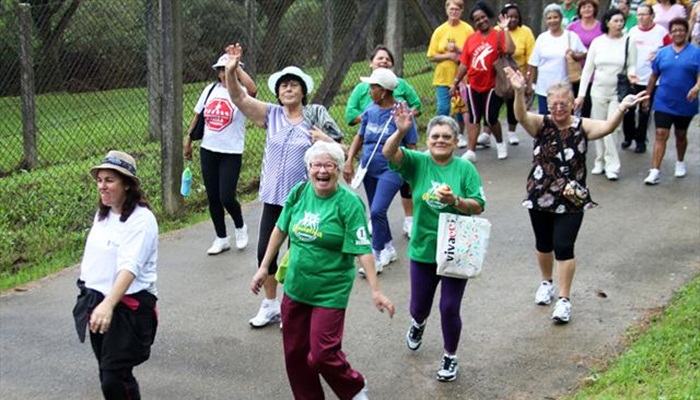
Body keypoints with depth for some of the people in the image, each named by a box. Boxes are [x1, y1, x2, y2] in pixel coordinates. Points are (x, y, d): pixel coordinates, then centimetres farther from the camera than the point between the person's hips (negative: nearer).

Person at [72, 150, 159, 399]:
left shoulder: (141, 219, -18)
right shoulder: (102, 214, 8)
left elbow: (130, 267, -30)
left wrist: (108, 305, -42)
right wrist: (93, 301, 15)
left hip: (128, 307, -8)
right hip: (97, 301, 8)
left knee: (115, 378, -9)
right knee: (107, 373, 15)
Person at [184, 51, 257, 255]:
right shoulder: (210, 90, 5)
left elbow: (253, 90, -34)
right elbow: (197, 116, 15)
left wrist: (237, 67, -30)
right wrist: (188, 141, 17)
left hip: (231, 153, -5)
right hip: (208, 151, 5)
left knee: (226, 197, -9)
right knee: (213, 198, 10)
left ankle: (240, 227, 22)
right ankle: (221, 239, 25)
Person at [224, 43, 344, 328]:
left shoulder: (316, 118, -4)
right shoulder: (271, 115, 1)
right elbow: (239, 97, -8)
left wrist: (325, 141, -20)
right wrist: (231, 71, -24)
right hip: (273, 197, 3)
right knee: (265, 250, 7)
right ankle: (270, 305, 27)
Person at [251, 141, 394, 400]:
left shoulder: (349, 203, -14)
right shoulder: (299, 192, -1)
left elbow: (362, 250, -17)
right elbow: (280, 230, 11)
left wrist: (375, 291, -20)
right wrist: (264, 267, 14)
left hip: (330, 292, -5)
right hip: (295, 288, 5)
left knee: (322, 355, -6)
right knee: (294, 353, 11)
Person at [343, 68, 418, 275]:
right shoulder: (370, 110, 1)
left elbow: (411, 146, -8)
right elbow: (359, 137, 12)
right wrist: (349, 161, 3)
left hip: (390, 169, -7)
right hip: (369, 168, 7)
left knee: (377, 212, -16)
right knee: (376, 213, 17)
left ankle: (376, 257, -3)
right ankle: (388, 248, 36)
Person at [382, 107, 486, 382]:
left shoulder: (465, 169, -5)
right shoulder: (418, 163, -4)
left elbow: (478, 206, -8)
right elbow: (389, 153, -21)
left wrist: (456, 201, -26)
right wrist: (401, 132, -39)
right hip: (423, 249, 2)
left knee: (450, 308, 2)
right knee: (419, 305, 16)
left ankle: (450, 358, 26)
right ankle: (418, 323, 54)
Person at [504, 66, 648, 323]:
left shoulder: (582, 127, -6)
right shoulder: (541, 125, -5)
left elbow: (607, 127, -24)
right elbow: (521, 116, -25)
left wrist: (622, 108, -43)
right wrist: (519, 92, -45)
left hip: (571, 201, -2)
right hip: (540, 197, 2)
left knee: (564, 247, -5)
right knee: (543, 244, 18)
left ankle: (564, 299, 5)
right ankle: (546, 283, 43)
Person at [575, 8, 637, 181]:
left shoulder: (628, 43, -3)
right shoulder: (597, 42, 2)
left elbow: (632, 65, 1)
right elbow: (588, 69, 4)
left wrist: (631, 74, -24)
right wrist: (581, 94, 1)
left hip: (618, 93, -3)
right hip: (598, 91, 3)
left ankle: (612, 166, -4)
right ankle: (600, 162, 22)